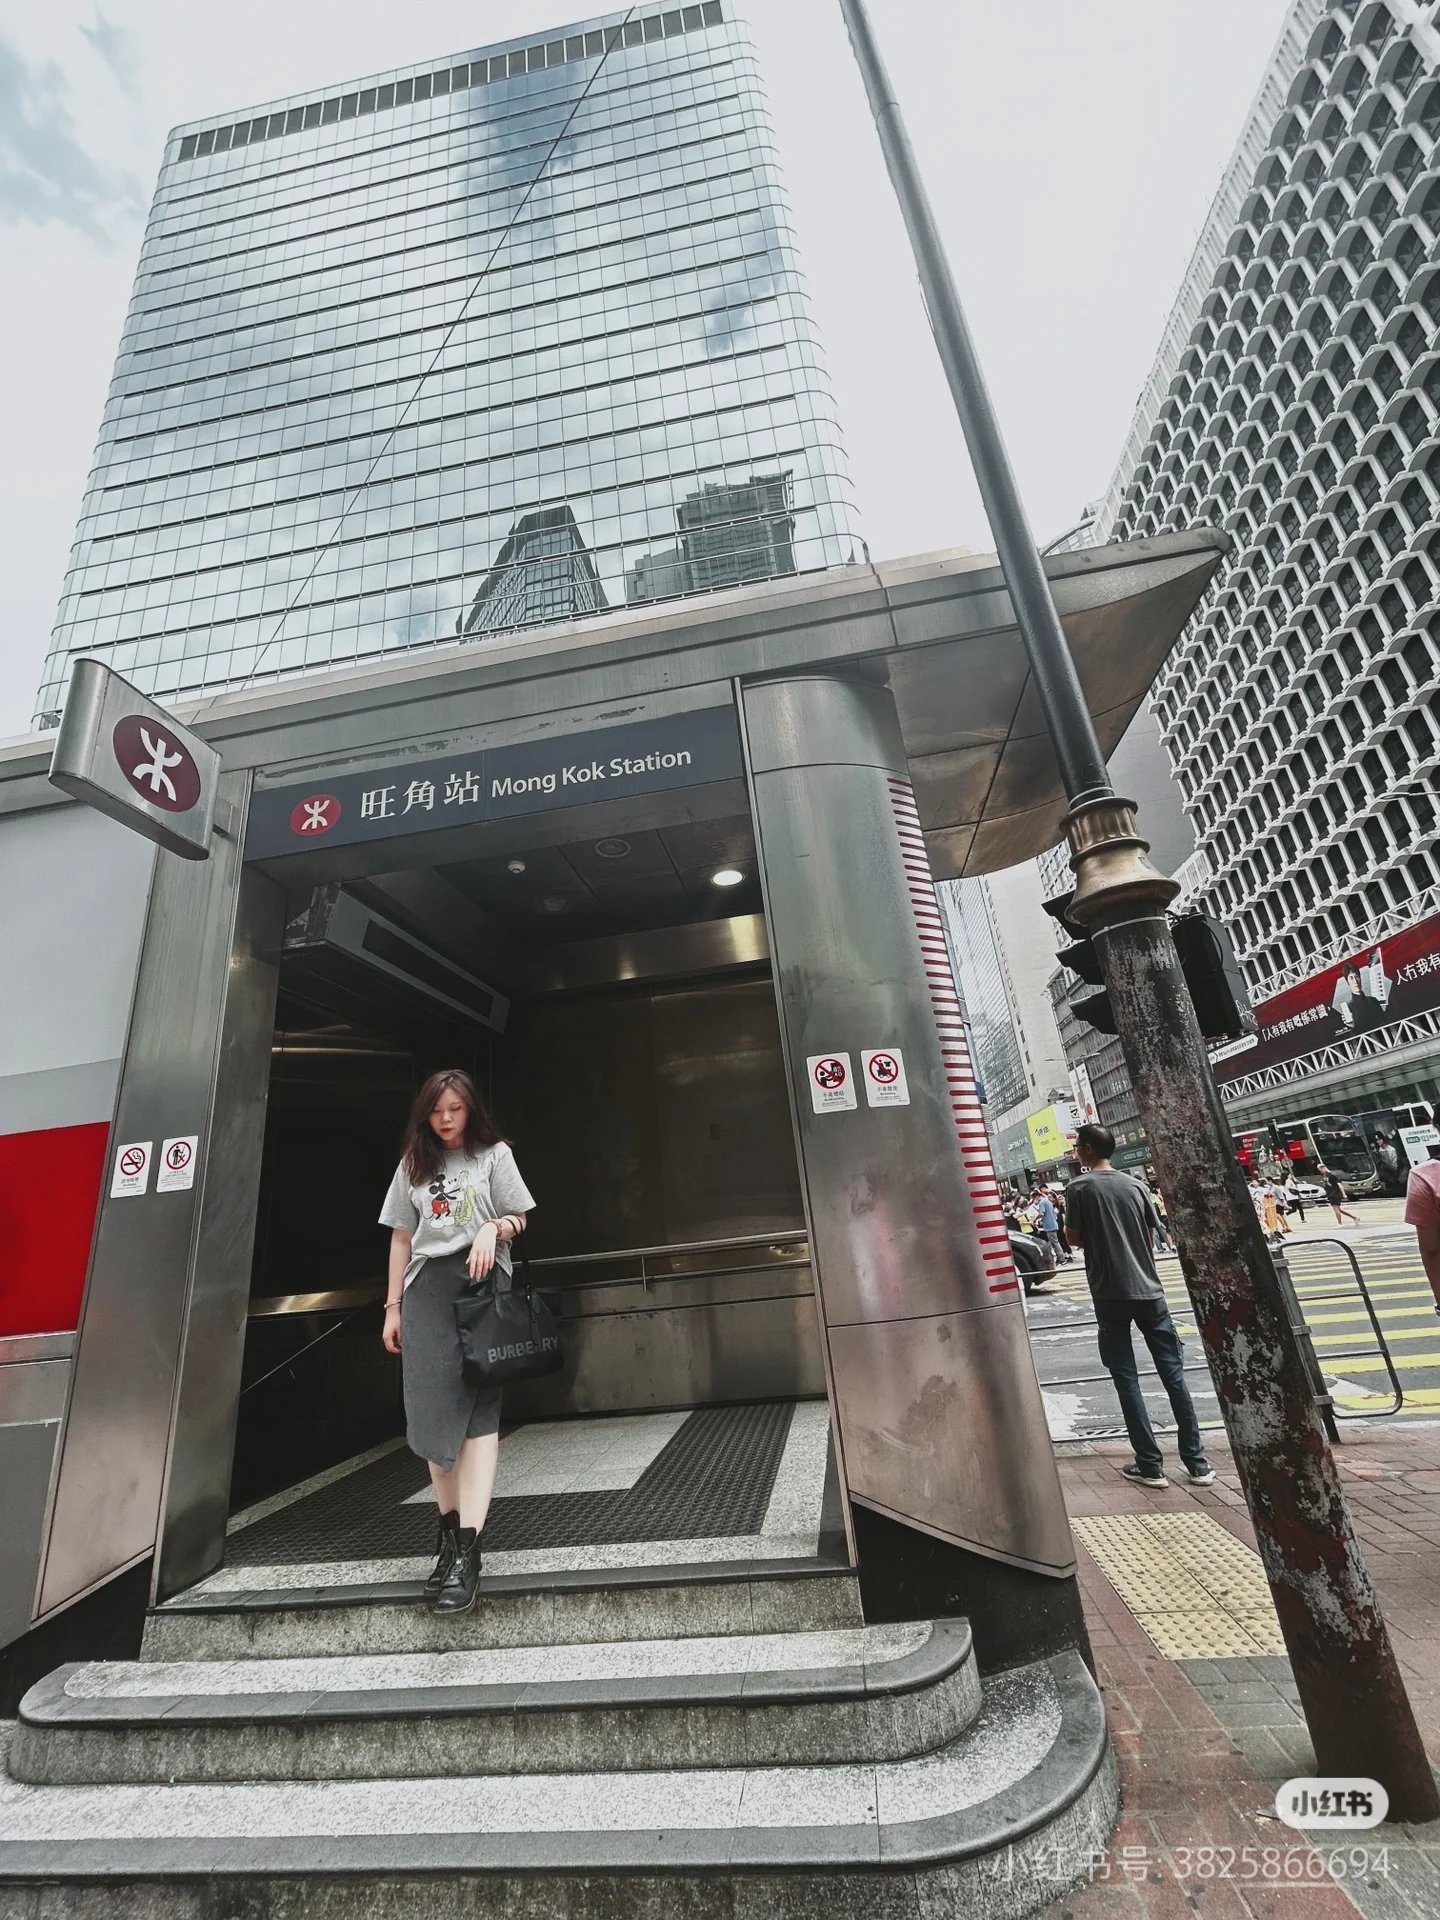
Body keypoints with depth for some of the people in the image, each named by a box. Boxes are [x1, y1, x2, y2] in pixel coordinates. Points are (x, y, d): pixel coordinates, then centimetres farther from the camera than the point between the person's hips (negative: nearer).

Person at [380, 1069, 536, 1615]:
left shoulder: (494, 1154, 6)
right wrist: (393, 1307, 12)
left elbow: (519, 1219, 7)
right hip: (427, 1286, 3)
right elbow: (401, 1238, 15)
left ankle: (466, 1546, -8)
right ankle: (449, 1529, 11)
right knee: (433, 1410, -1)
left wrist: (493, 1227, -15)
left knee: (478, 1409, -7)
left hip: (482, 1283, -2)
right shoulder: (413, 1165, 14)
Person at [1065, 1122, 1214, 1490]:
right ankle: (1197, 1462, 16)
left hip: (1110, 1294, -4)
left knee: (1126, 1379, 5)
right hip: (1148, 1290, 4)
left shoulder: (1079, 1187, -9)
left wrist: (1065, 1228, 11)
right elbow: (1151, 1237, 10)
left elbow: (1075, 1239, -8)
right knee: (1173, 1373, 11)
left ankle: (1150, 1465, 10)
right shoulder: (1135, 1185, 5)